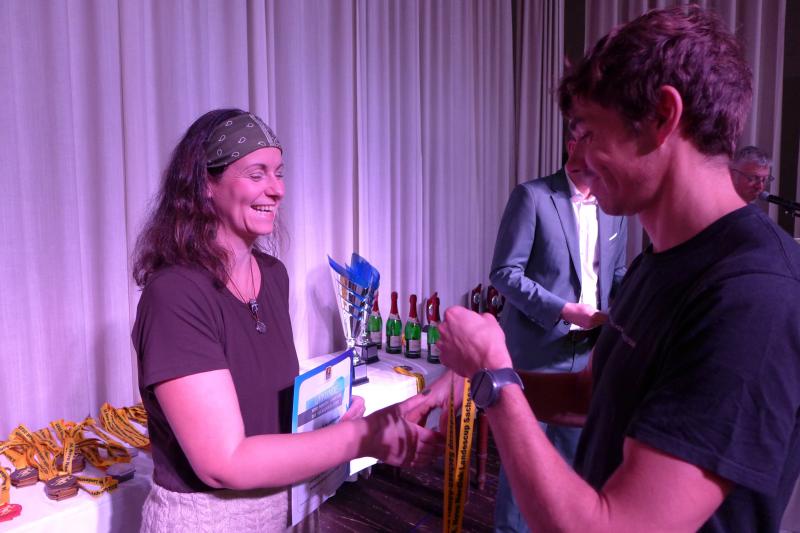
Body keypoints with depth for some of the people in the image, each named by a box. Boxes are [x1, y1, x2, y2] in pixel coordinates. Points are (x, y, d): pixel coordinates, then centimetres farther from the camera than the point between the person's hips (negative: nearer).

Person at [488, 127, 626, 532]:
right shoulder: (533, 196, -12)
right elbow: (504, 273, -14)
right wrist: (564, 310, -21)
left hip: (589, 351, 6)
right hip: (538, 350, -6)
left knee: (574, 450, 18)